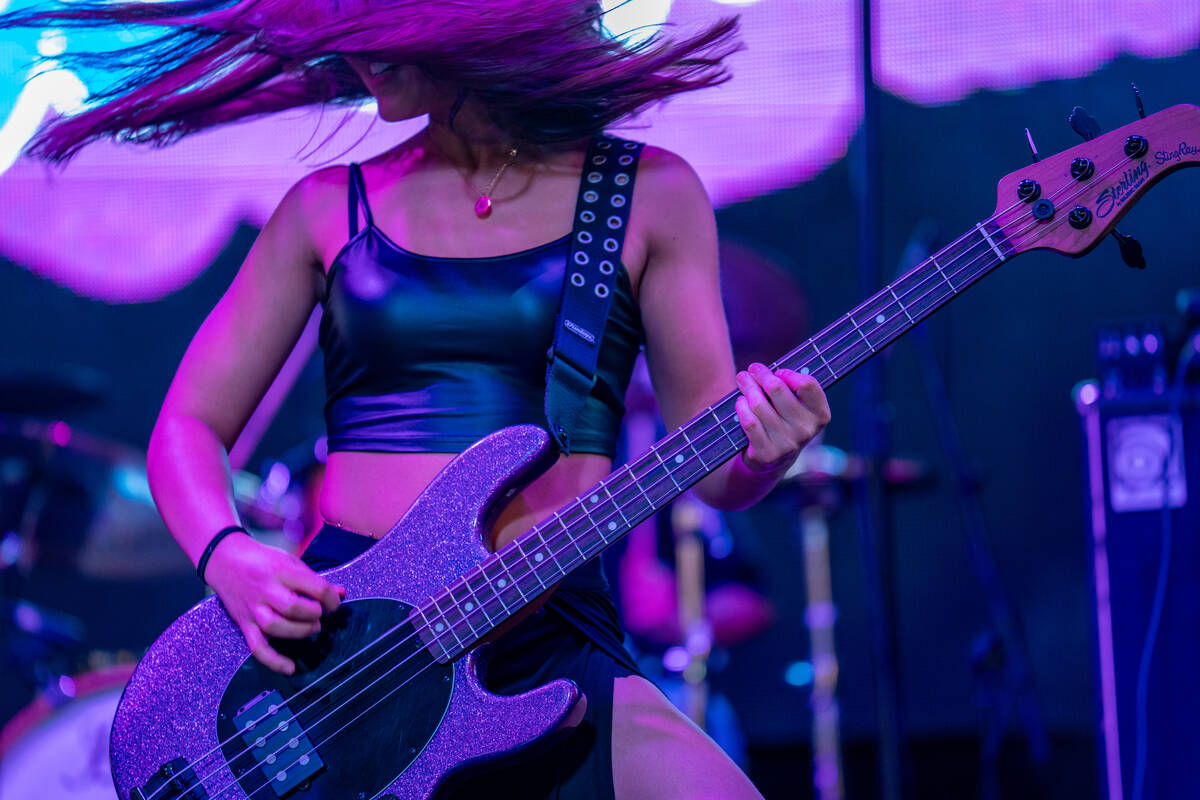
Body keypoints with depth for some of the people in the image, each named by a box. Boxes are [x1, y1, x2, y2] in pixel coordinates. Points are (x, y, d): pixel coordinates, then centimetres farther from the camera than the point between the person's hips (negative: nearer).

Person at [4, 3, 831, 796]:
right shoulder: (330, 207, 10)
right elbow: (188, 424, 12)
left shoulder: (649, 195, 6)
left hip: (548, 649, 0)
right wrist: (228, 555, -8)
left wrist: (762, 453, -17)